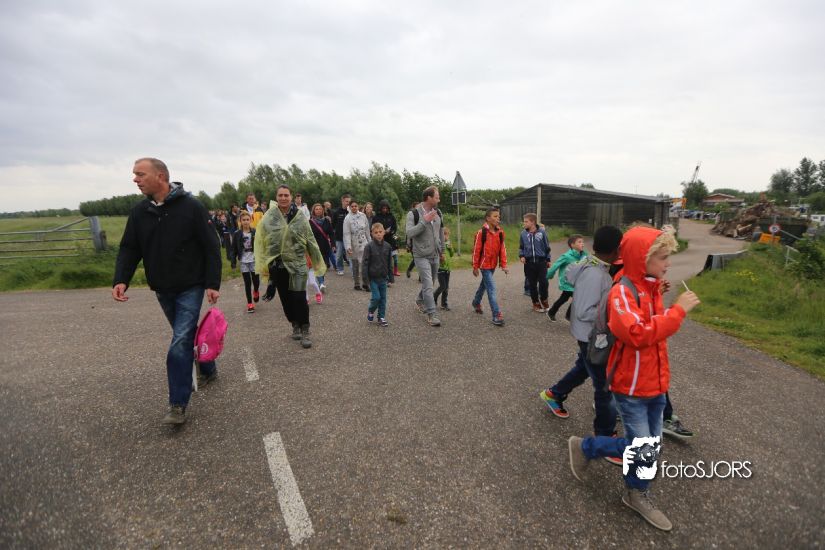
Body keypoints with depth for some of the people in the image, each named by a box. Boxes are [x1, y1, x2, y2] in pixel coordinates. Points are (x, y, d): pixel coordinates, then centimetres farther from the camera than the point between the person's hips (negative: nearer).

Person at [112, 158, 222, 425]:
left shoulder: (191, 206, -13)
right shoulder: (139, 211, 2)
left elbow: (211, 247, -13)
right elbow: (129, 249, 5)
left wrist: (213, 284, -17)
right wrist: (121, 280, -12)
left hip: (190, 287, -6)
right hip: (162, 290, 6)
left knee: (180, 343, -10)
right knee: (187, 335, 19)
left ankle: (178, 404, 1)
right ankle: (208, 369, 42)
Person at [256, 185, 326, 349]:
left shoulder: (299, 217, -4)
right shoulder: (268, 217, -4)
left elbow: (310, 241, 1)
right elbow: (260, 241, -1)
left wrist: (318, 263, 5)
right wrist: (262, 263, -5)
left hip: (297, 264, -2)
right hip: (276, 265, 2)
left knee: (299, 298, -9)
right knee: (285, 298, 12)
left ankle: (305, 331, 5)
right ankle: (295, 326, 32)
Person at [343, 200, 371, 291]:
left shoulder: (362, 215, 4)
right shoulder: (347, 218, -8)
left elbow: (367, 229, 12)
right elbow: (346, 234, -12)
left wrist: (369, 241, 13)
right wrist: (348, 247, -21)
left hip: (363, 243, 3)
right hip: (354, 244, -2)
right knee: (355, 264, 7)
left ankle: (365, 283, 4)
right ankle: (356, 284, 19)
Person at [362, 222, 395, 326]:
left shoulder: (387, 246, 2)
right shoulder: (369, 246, -10)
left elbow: (390, 263, 9)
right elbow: (365, 263, -8)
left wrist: (391, 277, 9)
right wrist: (365, 278, -11)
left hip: (383, 277, 4)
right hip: (373, 277, -4)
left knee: (383, 298, 8)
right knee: (376, 297, -5)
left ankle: (381, 317, 20)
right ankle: (370, 311, 24)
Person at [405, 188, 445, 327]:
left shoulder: (438, 212, 7)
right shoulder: (413, 214, -12)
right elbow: (409, 233, -22)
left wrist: (442, 250, 19)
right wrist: (424, 221, -26)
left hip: (435, 255, 6)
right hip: (421, 256, -6)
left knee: (429, 283, 18)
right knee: (428, 285, -9)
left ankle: (420, 300, 44)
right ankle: (431, 314, -2)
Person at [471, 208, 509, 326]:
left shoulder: (500, 232, 2)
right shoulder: (481, 232, -15)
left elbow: (502, 249, 5)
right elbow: (476, 250, -11)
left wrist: (504, 265, 0)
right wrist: (475, 267, -8)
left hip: (493, 265, 6)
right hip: (484, 265, -6)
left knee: (484, 284, 23)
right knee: (491, 288, -11)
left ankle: (476, 302, 46)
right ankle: (497, 315, -11)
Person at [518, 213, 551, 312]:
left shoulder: (542, 232, -5)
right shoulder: (523, 233, -1)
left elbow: (547, 246, 5)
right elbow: (521, 247, 12)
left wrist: (548, 260, 8)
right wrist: (521, 256, -6)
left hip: (541, 261, -2)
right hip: (529, 262, 2)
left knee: (543, 282, -7)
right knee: (532, 284, 7)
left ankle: (544, 300, 18)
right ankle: (536, 303, 22)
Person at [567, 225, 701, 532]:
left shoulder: (651, 288, 6)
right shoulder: (622, 292, -22)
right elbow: (638, 334, -34)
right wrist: (677, 311, -29)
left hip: (655, 383, 8)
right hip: (631, 386, -8)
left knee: (652, 446, 16)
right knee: (640, 448, -3)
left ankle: (636, 494, 36)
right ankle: (583, 447, 20)